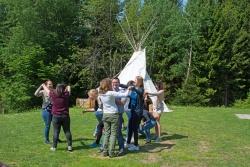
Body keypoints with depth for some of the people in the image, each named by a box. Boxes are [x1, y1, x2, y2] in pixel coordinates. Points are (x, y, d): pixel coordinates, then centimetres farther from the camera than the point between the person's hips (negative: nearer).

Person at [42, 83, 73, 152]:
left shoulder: (53, 95, -4)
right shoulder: (66, 95, -4)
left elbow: (47, 90, 14)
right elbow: (68, 89, 17)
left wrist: (43, 85, 33)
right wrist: (68, 87, 40)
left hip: (56, 116, 0)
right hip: (65, 116, 0)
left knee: (56, 132, 5)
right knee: (67, 131, 6)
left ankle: (54, 147, 12)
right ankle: (69, 146, 8)